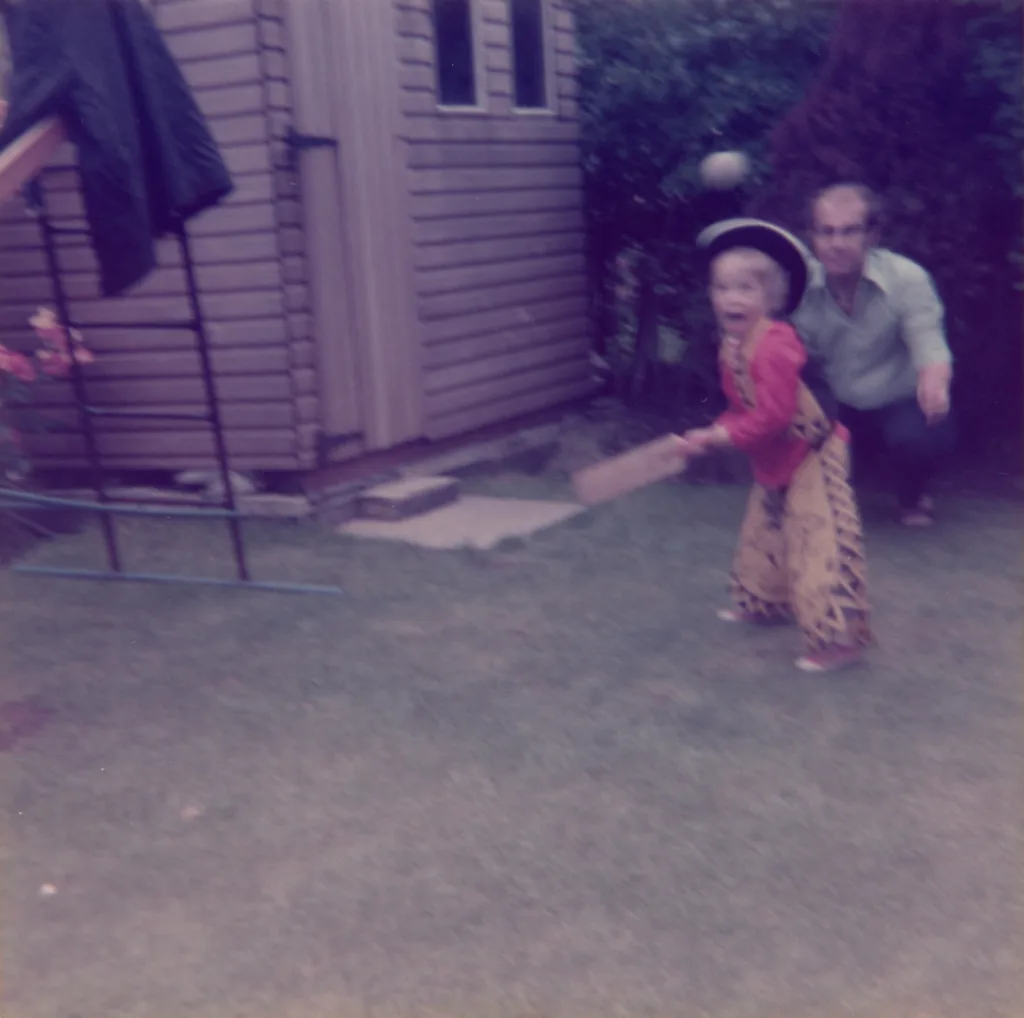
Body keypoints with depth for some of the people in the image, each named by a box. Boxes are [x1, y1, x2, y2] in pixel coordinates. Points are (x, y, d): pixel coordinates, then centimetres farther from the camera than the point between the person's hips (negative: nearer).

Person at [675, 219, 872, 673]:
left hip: (811, 454, -10)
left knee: (820, 541, -11)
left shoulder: (774, 345, -28)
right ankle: (764, 601, 44)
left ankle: (839, 637, -8)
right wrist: (714, 433, -6)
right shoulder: (731, 346, 2)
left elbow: (774, 414, -30)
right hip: (775, 462, 10)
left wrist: (724, 436, -22)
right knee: (765, 531, 23)